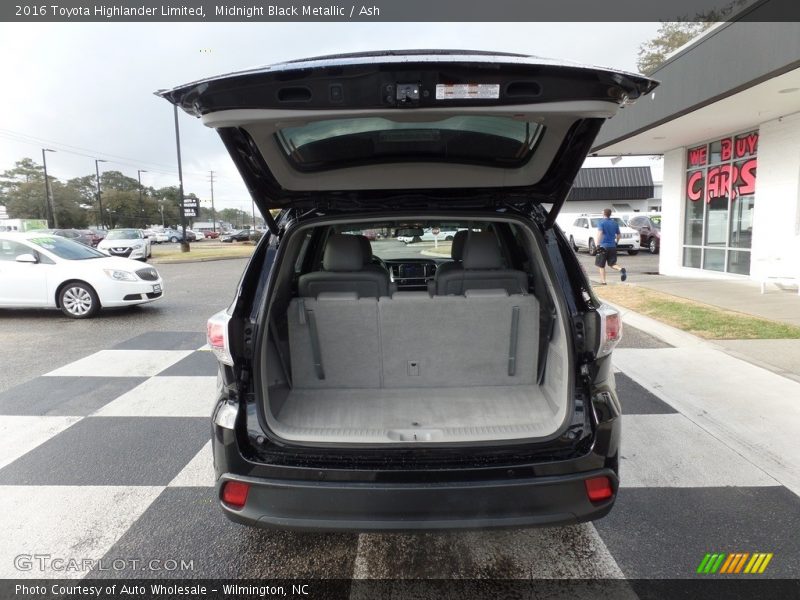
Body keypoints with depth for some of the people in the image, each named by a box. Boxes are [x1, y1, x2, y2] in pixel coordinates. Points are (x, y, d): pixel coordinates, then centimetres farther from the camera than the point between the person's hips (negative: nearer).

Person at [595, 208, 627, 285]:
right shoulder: (614, 223, 11)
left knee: (601, 265, 6)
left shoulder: (601, 222, -5)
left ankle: (603, 281, 4)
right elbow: (618, 235, 17)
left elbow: (599, 233, -20)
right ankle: (621, 269, -17)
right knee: (612, 264, 12)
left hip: (603, 246, -5)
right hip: (612, 246, 5)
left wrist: (598, 245, -25)